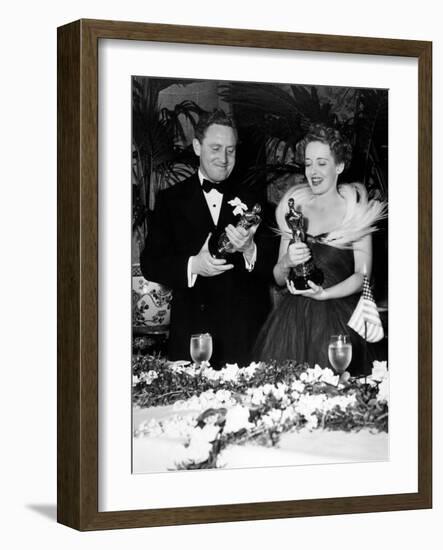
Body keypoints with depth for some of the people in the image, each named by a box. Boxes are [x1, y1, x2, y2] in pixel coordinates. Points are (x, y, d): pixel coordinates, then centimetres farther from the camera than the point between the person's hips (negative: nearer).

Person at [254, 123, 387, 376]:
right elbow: (279, 279, 11)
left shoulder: (355, 208, -1)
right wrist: (287, 263, -10)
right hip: (293, 319, 3)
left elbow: (362, 276, -4)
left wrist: (323, 294, -17)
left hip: (340, 318, -3)